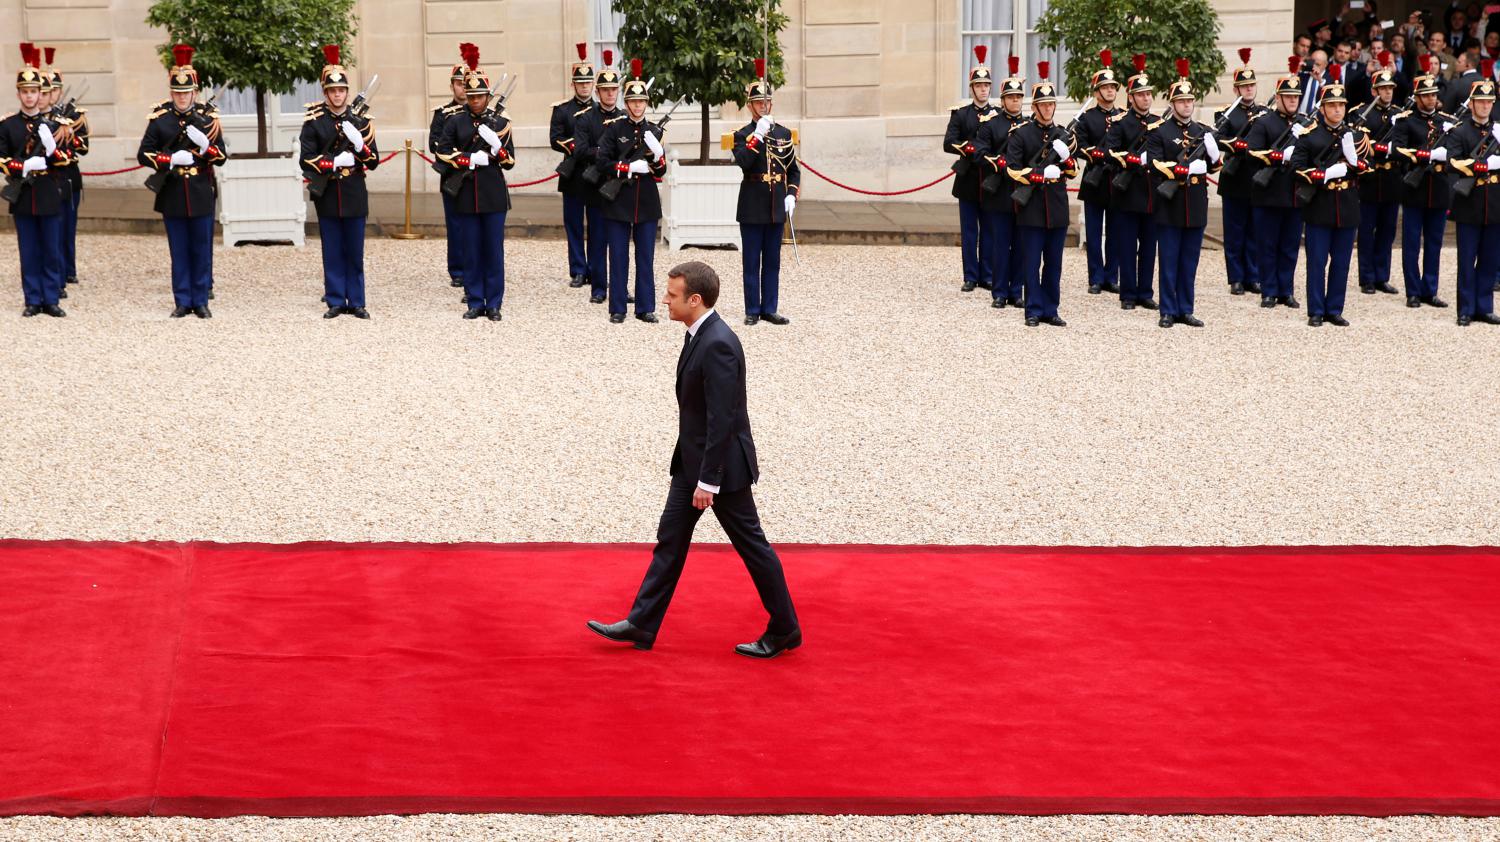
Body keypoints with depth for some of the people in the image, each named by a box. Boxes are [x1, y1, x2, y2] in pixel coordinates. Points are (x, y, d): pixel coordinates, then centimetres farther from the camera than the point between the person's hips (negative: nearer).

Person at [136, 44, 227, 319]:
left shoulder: (208, 118, 3)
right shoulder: (159, 118, 2)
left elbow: (222, 157, 2)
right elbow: (144, 154, 1)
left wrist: (204, 144, -18)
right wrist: (172, 159, -14)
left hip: (201, 194, 0)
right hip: (172, 194, 0)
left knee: (202, 251, 4)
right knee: (179, 251, 5)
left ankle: (201, 301, 11)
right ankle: (182, 301, 11)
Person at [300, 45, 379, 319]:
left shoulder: (360, 122, 6)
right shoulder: (314, 122, 1)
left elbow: (374, 161, 3)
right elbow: (307, 160, -4)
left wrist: (359, 143, -14)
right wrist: (335, 162, -15)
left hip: (354, 194, 1)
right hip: (327, 194, -1)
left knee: (355, 253, 4)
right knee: (332, 253, 3)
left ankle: (356, 302, 9)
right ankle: (335, 302, 9)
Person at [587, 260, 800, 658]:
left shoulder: (718, 345, -25)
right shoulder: (700, 335, 5)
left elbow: (722, 418, -26)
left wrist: (708, 480, -23)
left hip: (721, 463, -10)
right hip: (692, 460, 10)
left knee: (751, 544, 3)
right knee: (670, 539, 12)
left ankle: (784, 630, 16)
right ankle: (641, 625, 18)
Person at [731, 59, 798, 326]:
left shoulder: (784, 133, 10)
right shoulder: (743, 135, -1)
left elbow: (794, 169, 13)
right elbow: (743, 162, -20)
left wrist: (791, 195, -1)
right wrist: (758, 135, -23)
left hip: (777, 208, 3)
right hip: (752, 208, -3)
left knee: (772, 262, 7)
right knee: (752, 262, 1)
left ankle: (770, 309, 12)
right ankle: (753, 311, 6)